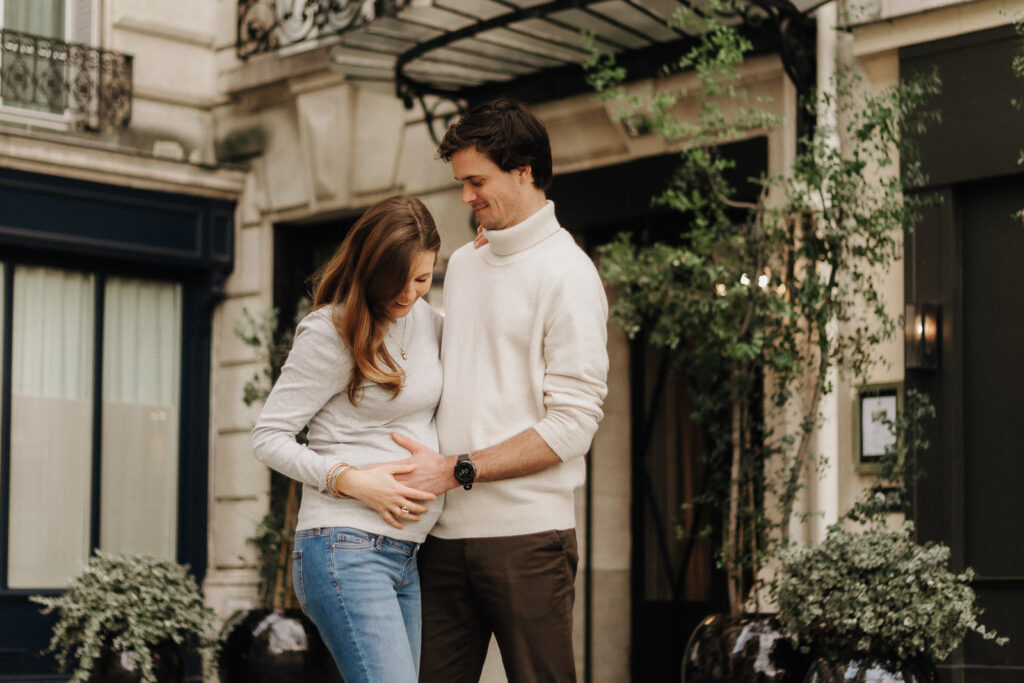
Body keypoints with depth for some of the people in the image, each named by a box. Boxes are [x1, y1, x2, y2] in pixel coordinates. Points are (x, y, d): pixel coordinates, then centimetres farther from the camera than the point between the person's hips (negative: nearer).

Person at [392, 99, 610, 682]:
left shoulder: (568, 273, -5)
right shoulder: (463, 264, 17)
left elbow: (571, 426, -11)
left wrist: (458, 470, -13)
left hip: (526, 533, -6)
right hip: (448, 533, 6)